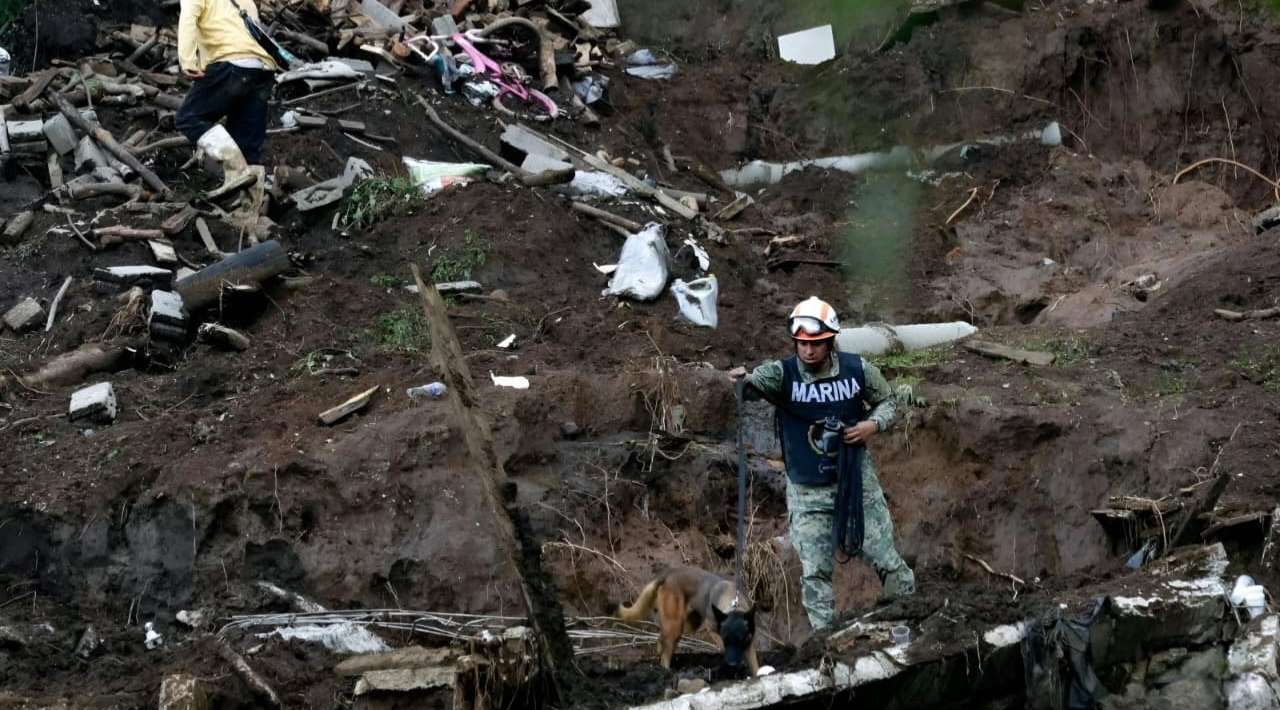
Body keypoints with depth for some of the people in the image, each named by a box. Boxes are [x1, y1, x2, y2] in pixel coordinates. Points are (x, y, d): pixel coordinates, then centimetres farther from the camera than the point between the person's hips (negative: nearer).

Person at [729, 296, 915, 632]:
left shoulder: (858, 369, -8)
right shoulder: (783, 373, -14)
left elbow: (886, 401, 8)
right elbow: (760, 382, -35)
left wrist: (874, 424, -13)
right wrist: (744, 379, -59)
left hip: (857, 481, 1)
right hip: (807, 491, -1)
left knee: (885, 557, 7)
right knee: (814, 572, 2)